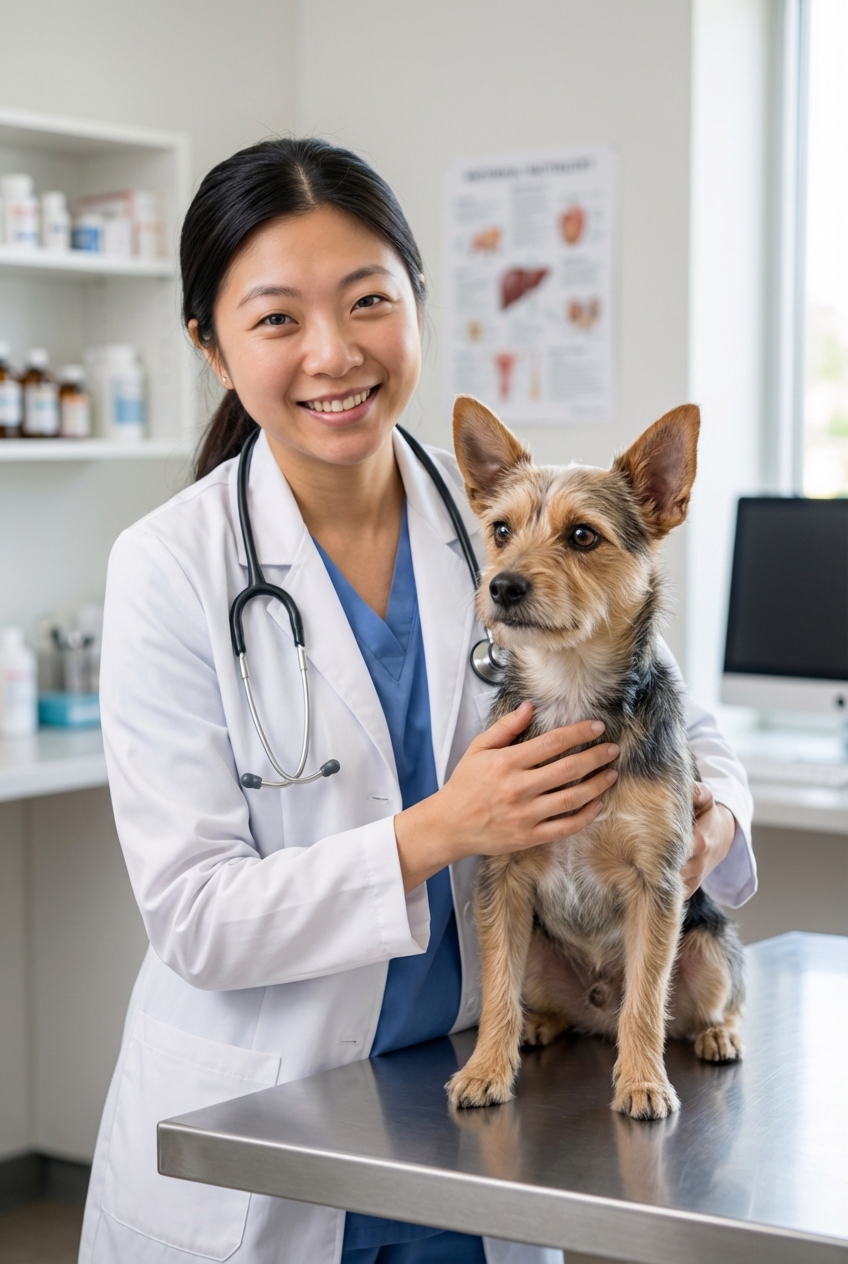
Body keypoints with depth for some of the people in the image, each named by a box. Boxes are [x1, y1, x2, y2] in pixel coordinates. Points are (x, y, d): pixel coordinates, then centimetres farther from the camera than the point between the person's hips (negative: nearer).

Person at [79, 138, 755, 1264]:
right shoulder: (170, 569, -13)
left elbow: (682, 725, 8)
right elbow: (196, 919, -16)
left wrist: (709, 811, -14)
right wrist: (438, 833, -27)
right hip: (246, 1152, -3)